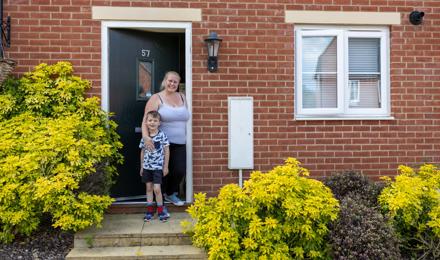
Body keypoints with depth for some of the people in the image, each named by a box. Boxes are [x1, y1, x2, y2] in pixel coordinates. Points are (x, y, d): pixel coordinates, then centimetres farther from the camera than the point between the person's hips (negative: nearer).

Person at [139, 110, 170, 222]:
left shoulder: (162, 135, -8)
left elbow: (166, 151, -4)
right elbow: (142, 152, 10)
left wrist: (166, 166, -4)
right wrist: (141, 167, 12)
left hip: (158, 167, -4)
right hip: (147, 167, 4)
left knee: (157, 189, -5)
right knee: (148, 188, 11)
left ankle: (160, 211, 10)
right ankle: (150, 210, 22)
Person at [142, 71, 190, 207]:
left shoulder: (182, 97, 12)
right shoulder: (156, 98, -4)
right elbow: (146, 120, -13)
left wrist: (184, 136, 16)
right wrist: (146, 136, -29)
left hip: (180, 144, 5)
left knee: (180, 171, 2)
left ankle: (170, 194, 32)